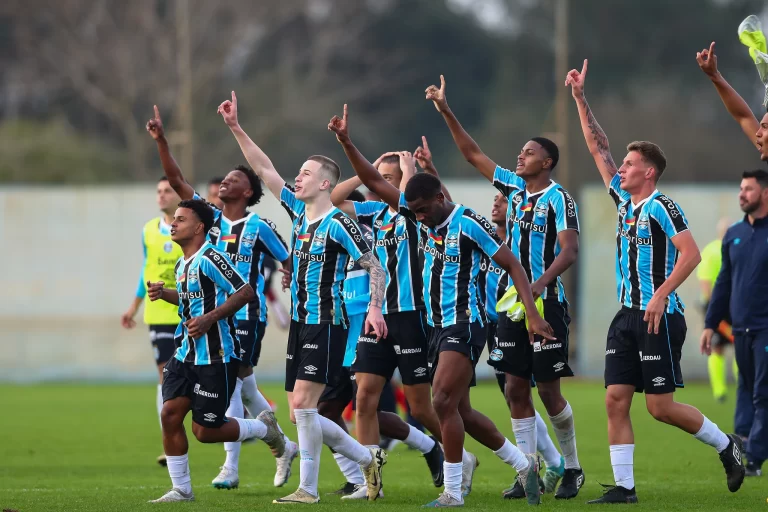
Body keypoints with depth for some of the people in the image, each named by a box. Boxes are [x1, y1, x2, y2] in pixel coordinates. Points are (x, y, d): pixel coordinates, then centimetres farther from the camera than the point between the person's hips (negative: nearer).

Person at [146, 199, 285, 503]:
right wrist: (164, 294, 13)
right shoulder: (182, 265, 13)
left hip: (216, 358, -9)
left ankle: (264, 427, 22)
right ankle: (181, 489, 6)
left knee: (206, 431, -4)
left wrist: (210, 318, -25)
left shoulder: (210, 258, -17)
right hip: (187, 354, 9)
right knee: (170, 414, -3)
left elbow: (245, 292, -21)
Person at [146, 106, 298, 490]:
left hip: (247, 316, -6)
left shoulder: (258, 226, -5)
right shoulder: (211, 217, 8)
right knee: (245, 389, 10)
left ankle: (231, 467, -8)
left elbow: (289, 262, 2)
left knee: (231, 385, -11)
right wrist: (161, 141, -3)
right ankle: (283, 447, 27)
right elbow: (176, 180, 5)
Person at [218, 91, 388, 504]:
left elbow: (374, 266, -10)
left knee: (302, 404, -15)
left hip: (327, 324, -8)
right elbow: (264, 169, 16)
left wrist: (375, 307, -24)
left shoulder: (338, 222, -10)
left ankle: (308, 488, -9)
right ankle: (368, 459, 21)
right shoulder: (299, 212, 11)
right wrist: (236, 129, 12)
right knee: (299, 412, 7)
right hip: (299, 324, 8)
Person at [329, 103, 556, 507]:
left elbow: (513, 265, -11)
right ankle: (523, 464, 25)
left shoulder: (468, 224, -14)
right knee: (459, 411, 11)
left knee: (443, 402, -15)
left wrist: (532, 314, -18)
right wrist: (346, 143, 1)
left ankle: (453, 493, -9)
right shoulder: (420, 215, 7)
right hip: (437, 326, 8)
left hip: (464, 326, -8)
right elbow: (374, 181, 10)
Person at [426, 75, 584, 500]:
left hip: (545, 303, -6)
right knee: (516, 388, 2)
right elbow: (473, 154, 16)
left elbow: (569, 251, -17)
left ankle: (572, 469, 11)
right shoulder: (513, 188, 11)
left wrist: (538, 285, -30)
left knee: (548, 390, -2)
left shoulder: (558, 198, -8)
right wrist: (445, 112, 11)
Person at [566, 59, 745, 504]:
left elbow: (691, 254, -19)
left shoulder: (661, 207, -10)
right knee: (616, 400, 0)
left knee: (661, 405, -6)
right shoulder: (624, 200, 12)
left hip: (659, 317, -8)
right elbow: (599, 148, 18)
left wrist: (660, 295, -24)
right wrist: (581, 99, 15)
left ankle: (727, 445, 13)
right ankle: (624, 487, 1)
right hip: (628, 316, 8)